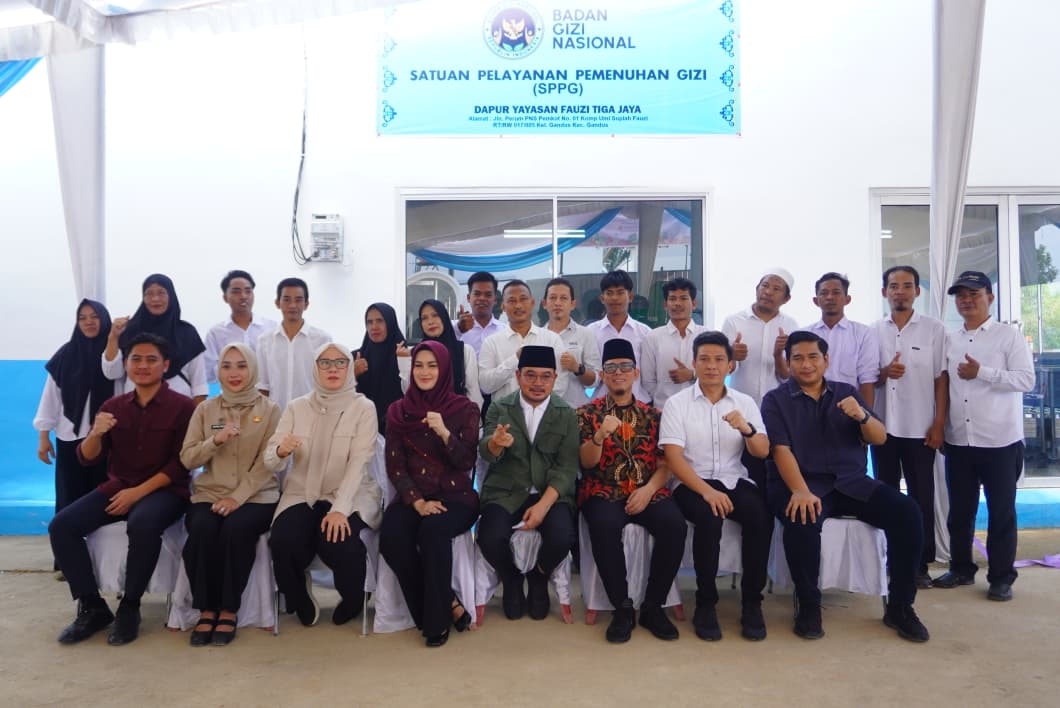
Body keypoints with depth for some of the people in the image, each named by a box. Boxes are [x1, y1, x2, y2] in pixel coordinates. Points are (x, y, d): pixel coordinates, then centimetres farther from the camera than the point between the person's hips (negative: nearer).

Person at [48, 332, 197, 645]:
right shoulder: (113, 406, 9)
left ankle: (129, 607, -16)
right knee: (61, 525, -16)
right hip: (117, 487, 5)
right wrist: (95, 434, -16)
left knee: (143, 523, -36)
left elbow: (181, 464, -10)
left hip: (164, 490, -5)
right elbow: (87, 458, 6)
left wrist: (139, 492, -18)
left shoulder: (182, 406, -5)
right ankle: (92, 607, -4)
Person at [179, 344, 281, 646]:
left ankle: (228, 611, -15)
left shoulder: (269, 409, 2)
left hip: (256, 495, -2)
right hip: (210, 494, 2)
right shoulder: (205, 409, 10)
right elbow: (187, 458, 5)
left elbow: (267, 463, -5)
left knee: (236, 530, -32)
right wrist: (215, 441, -15)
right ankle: (206, 611, -13)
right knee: (201, 530, -29)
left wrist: (237, 497, -16)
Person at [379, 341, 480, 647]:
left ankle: (437, 619, -14)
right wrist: (417, 501, -13)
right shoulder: (397, 411, 7)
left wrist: (444, 433, -23)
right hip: (412, 497, 3)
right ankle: (450, 604, -11)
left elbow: (467, 463, -6)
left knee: (433, 530, -34)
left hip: (455, 496, -2)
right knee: (392, 536, -28)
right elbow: (394, 464, 2)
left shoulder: (465, 409, 1)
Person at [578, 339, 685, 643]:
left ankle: (652, 606, -10)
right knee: (606, 525, -35)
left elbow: (665, 464, 9)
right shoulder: (587, 413, 7)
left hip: (647, 492, 2)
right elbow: (587, 463, -2)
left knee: (673, 524, -28)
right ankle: (622, 608, -17)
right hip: (603, 492, -2)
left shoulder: (652, 415, 14)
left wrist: (649, 489, -11)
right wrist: (600, 435, -22)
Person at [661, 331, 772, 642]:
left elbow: (762, 452, 1)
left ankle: (752, 602, -10)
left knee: (761, 516, -28)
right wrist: (707, 491, -23)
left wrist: (746, 429, -21)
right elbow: (674, 458, -9)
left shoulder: (745, 402, 9)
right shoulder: (677, 403, 0)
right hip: (692, 484, -2)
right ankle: (706, 603, -14)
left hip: (735, 481, 3)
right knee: (709, 517, -33)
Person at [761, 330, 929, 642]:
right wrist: (801, 491, -26)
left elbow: (880, 439, 8)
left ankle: (899, 606, -3)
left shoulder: (847, 392, 14)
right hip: (799, 484, -3)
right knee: (802, 521, -35)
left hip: (851, 482, 4)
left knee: (907, 511, -19)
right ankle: (808, 605, -12)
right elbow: (781, 450, -9)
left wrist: (861, 416, -16)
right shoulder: (775, 400, 3)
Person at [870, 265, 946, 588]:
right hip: (882, 426, 2)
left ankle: (920, 564, 14)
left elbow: (940, 379, 1)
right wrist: (883, 373, -12)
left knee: (921, 497, 4)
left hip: (920, 428, -2)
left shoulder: (934, 329, 1)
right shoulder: (873, 331, 6)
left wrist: (939, 423, -5)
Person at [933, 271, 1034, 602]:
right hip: (959, 442, 4)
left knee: (1001, 512, 6)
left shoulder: (1009, 335, -3)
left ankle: (1001, 578, 18)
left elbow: (1026, 379, -12)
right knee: (960, 510, 12)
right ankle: (961, 569, 26)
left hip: (1000, 442, -4)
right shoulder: (950, 341, 11)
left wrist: (982, 372, -19)